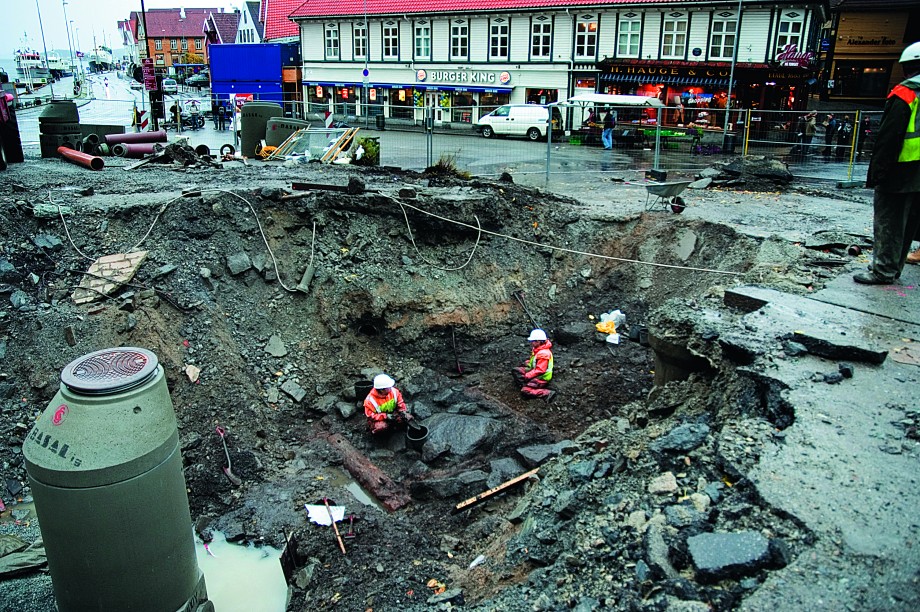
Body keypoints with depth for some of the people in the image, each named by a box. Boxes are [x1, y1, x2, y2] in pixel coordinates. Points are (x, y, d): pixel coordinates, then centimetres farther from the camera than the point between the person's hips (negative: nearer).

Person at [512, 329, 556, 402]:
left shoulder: (543, 354, -29)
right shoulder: (536, 349, 1)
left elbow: (540, 370, -29)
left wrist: (527, 376, -24)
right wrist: (526, 363, 2)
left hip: (542, 377, -10)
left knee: (525, 390, -23)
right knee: (515, 371, 7)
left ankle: (548, 393, -20)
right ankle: (526, 384, -9)